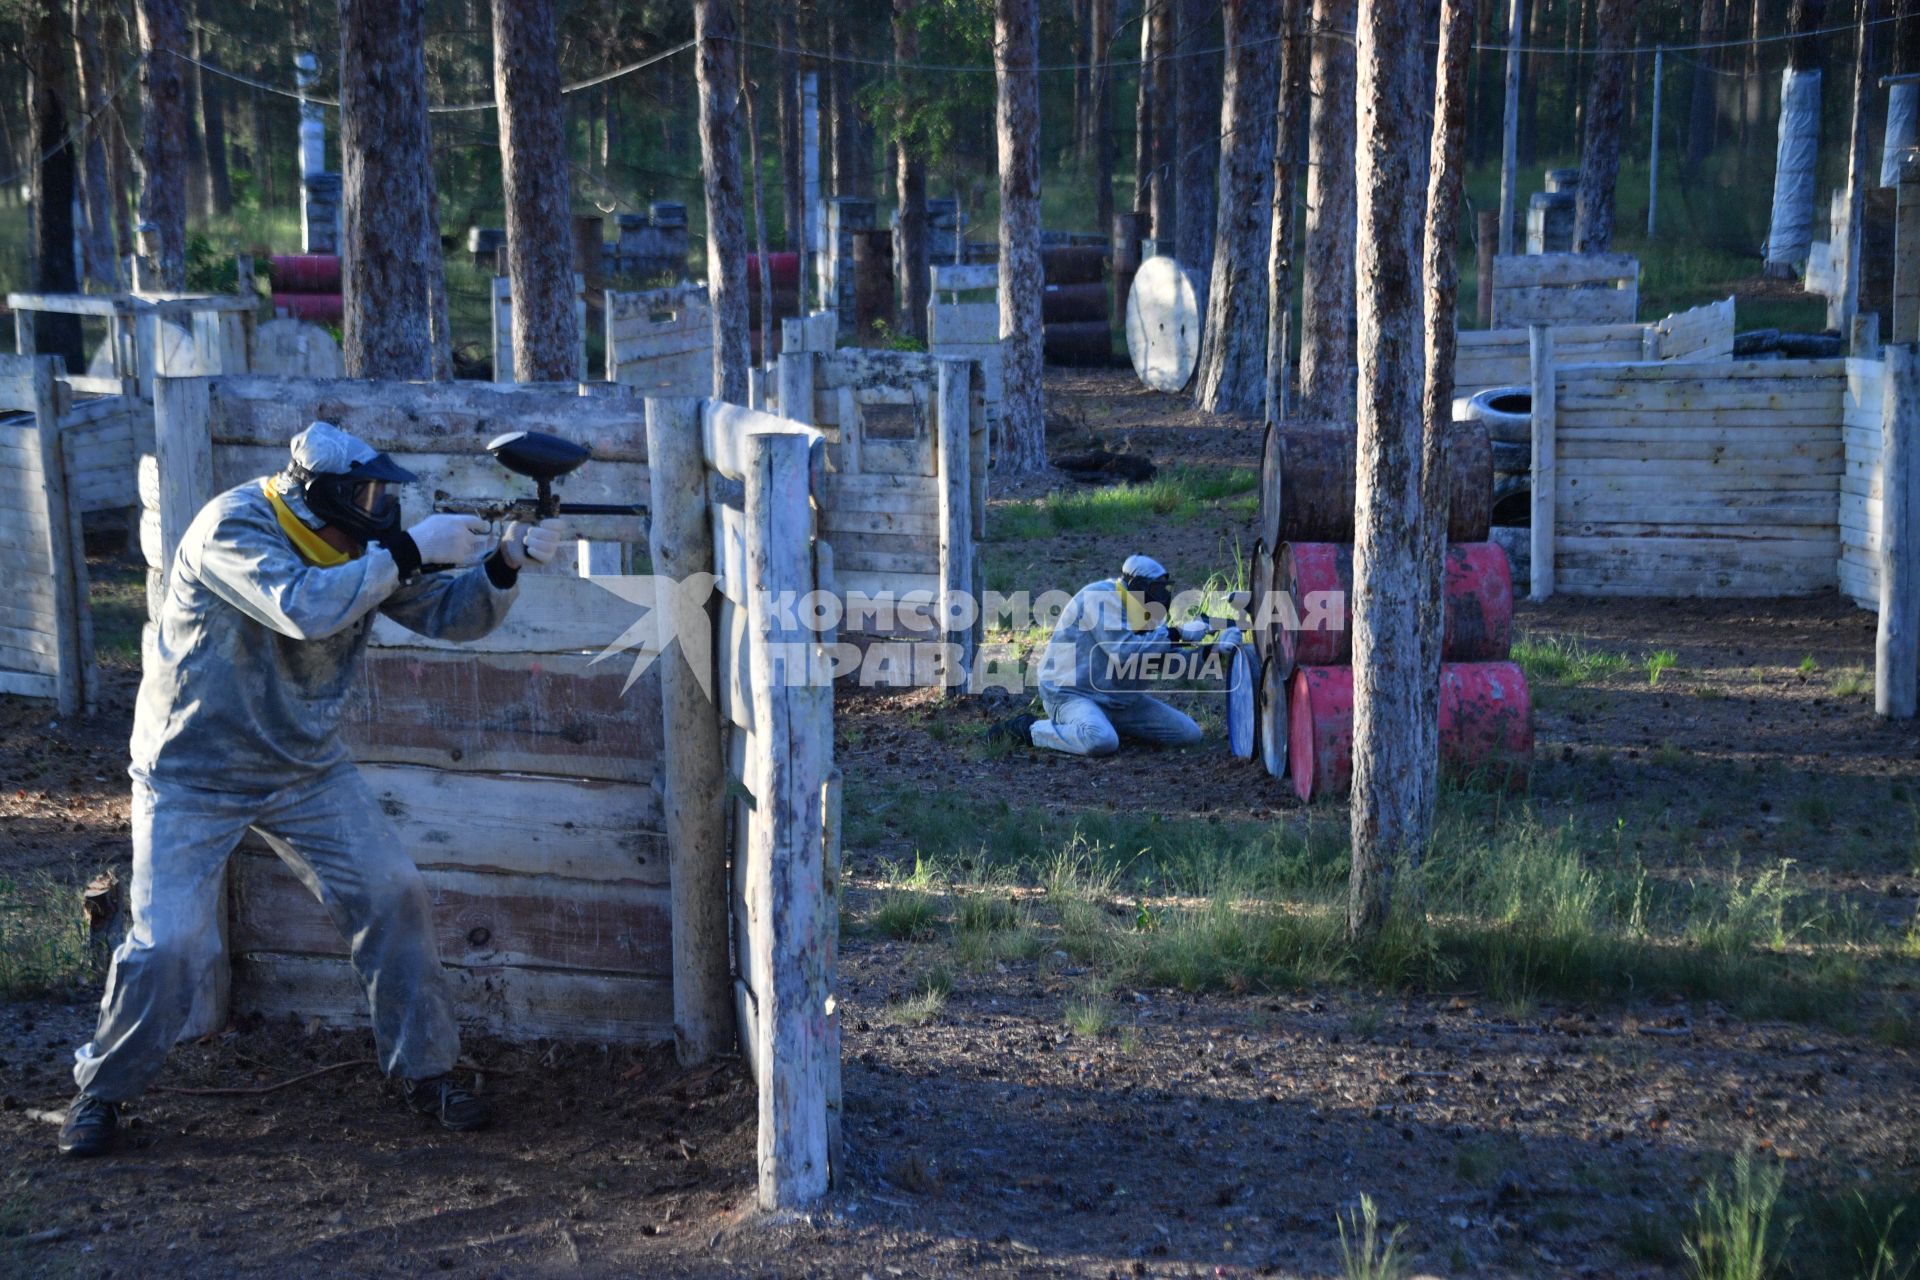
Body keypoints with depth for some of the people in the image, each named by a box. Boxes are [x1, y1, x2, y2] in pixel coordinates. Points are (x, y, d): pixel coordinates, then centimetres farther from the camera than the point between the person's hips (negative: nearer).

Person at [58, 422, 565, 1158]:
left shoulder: (365, 546, -5)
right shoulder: (232, 528, -25)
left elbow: (448, 615, -5)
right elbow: (305, 607, -40)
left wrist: (503, 564, -23)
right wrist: (410, 552, -37)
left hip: (307, 768, 5)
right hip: (192, 775, -5)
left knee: (393, 897, -4)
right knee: (169, 943, -10)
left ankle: (425, 1072, 11)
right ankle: (102, 1091, 16)